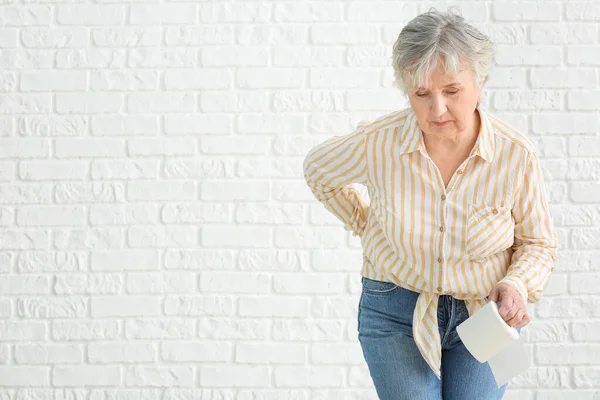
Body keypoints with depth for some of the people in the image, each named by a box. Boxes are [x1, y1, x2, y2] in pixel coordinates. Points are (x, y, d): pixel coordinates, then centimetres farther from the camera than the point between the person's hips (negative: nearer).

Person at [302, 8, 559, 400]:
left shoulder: (517, 154, -15)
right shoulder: (378, 142, -15)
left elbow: (539, 243, 1)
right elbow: (319, 170, 8)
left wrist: (517, 284, -18)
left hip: (485, 314, 1)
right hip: (398, 314, 0)